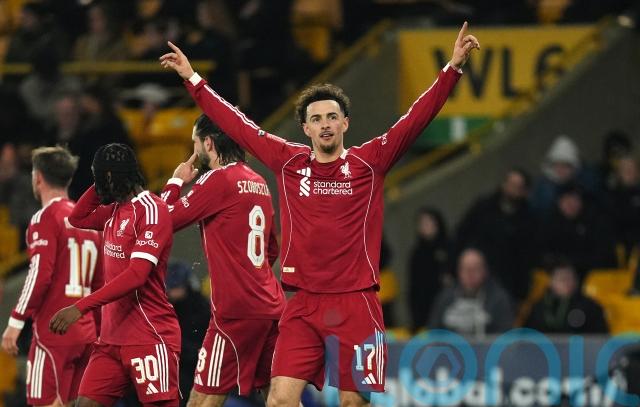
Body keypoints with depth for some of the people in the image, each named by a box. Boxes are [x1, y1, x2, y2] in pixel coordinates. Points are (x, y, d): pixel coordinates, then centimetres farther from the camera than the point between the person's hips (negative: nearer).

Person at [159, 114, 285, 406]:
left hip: (236, 311, -8)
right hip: (270, 305, 8)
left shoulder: (218, 179, -10)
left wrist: (176, 181, 8)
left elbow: (166, 219, -6)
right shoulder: (258, 182, 16)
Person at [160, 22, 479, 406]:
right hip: (303, 304, 2)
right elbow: (236, 124, 14)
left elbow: (417, 118, -4)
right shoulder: (288, 162, 7)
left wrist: (453, 68, -11)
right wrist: (193, 80, 18)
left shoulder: (370, 162, 1)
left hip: (356, 305, -2)